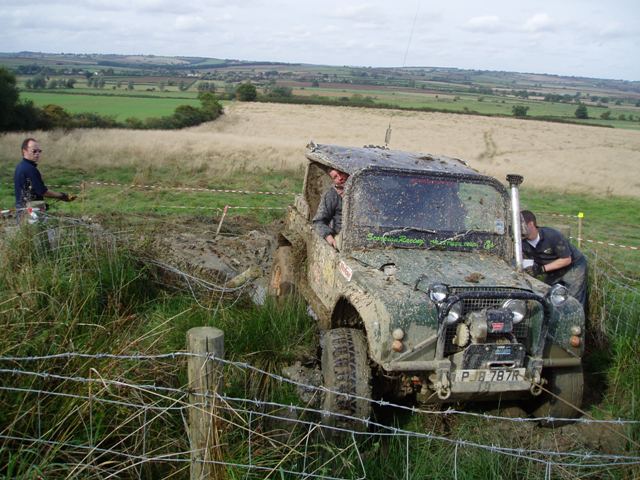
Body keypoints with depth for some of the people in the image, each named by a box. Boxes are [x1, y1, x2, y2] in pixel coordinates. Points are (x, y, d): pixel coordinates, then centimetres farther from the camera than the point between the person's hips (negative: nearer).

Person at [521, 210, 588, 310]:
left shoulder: (552, 236, -32)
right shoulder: (523, 243, -14)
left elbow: (566, 259, -26)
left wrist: (542, 269, -31)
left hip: (573, 267, -6)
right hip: (553, 270, 6)